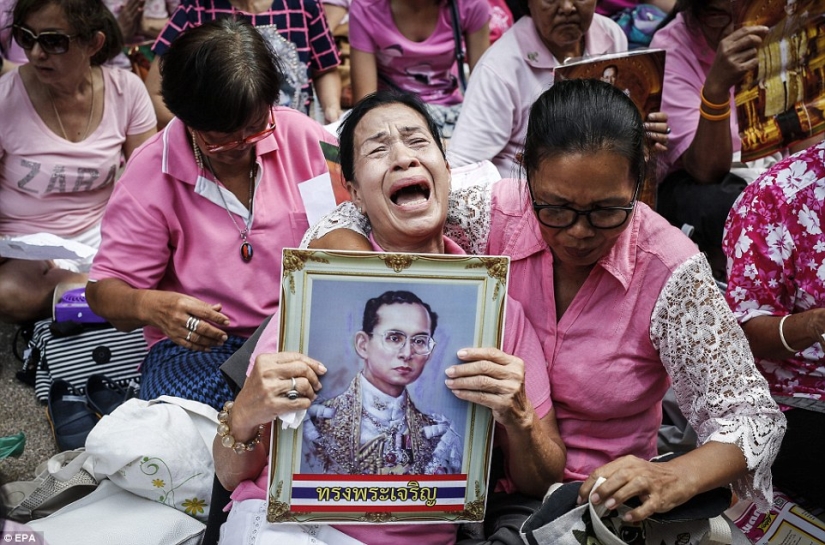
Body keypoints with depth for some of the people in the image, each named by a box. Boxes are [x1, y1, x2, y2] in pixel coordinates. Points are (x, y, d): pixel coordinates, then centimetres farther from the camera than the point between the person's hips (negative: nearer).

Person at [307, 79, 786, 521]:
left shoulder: (671, 274, -17)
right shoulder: (491, 217, -12)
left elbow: (752, 417, -15)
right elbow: (341, 230, -6)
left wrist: (672, 481, -36)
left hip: (600, 495, 0)